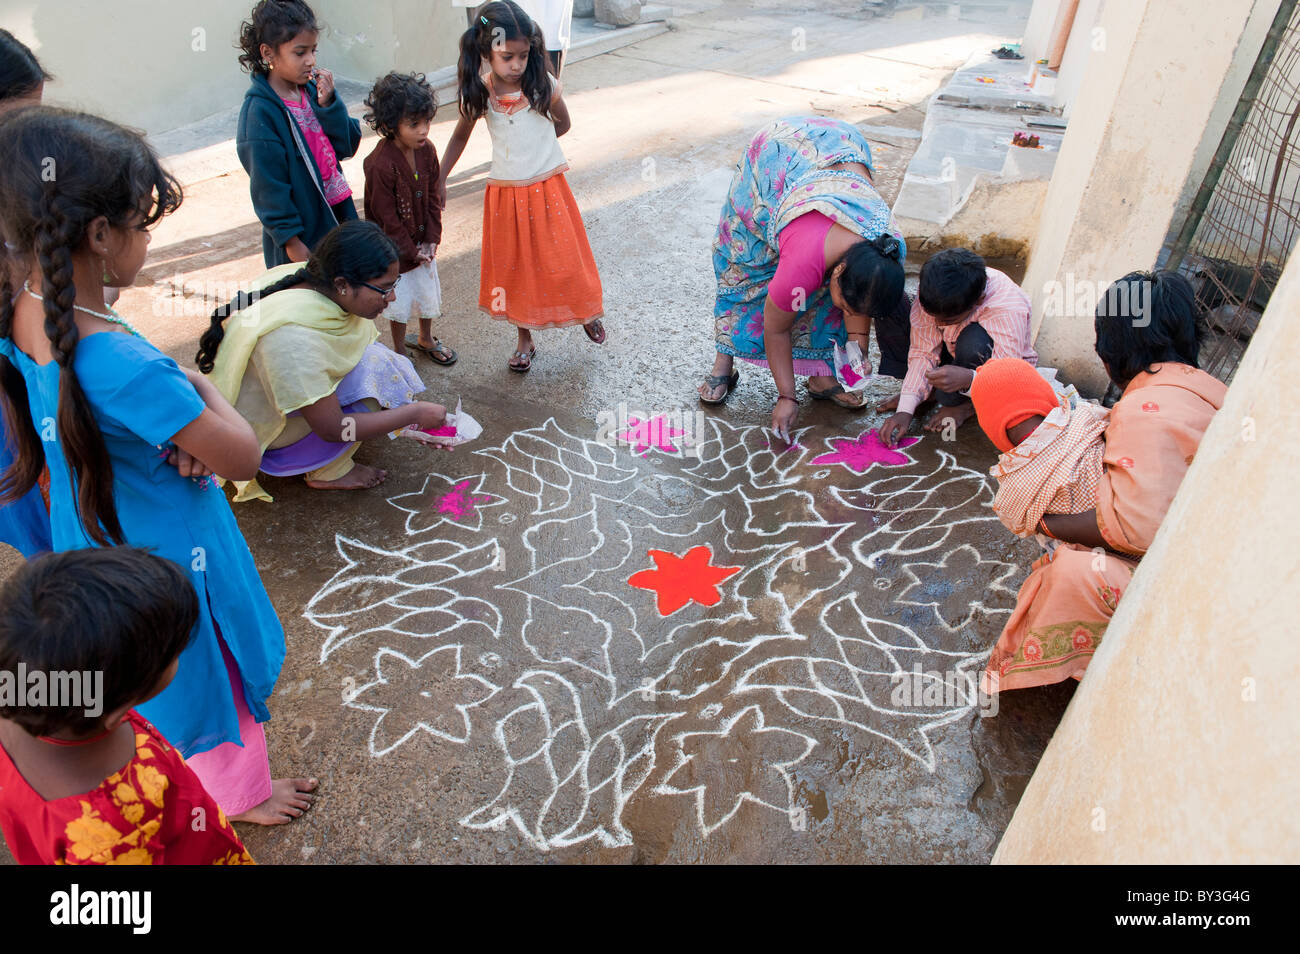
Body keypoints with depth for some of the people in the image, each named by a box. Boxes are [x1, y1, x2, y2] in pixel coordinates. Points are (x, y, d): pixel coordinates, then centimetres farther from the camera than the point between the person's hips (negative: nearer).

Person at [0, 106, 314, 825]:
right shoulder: (125, 368, -37)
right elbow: (244, 458, -26)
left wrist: (182, 428, -13)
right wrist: (203, 390, -10)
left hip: (94, 544, 8)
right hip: (166, 561, -8)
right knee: (209, 678, 19)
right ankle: (240, 793, 46)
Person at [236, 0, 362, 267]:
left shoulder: (312, 89, 3)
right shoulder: (260, 110, -15)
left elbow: (347, 146, 3)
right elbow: (268, 184, -15)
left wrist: (328, 104, -13)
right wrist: (290, 239, -15)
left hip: (335, 213, 6)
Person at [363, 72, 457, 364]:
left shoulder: (427, 150, -7)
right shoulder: (380, 165, -28)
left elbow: (432, 198, 2)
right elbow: (386, 218, -21)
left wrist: (431, 240, -4)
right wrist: (411, 251, -14)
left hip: (423, 244, 6)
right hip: (395, 249, -6)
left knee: (428, 291, 21)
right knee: (400, 301, 9)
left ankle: (425, 339, 46)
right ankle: (400, 353, 29)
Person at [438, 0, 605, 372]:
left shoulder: (543, 85, -11)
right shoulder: (479, 93, -8)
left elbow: (563, 124, 7)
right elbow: (460, 135, 6)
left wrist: (532, 145, 8)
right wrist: (440, 177, 4)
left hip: (548, 188, -1)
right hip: (506, 194, 1)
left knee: (564, 259, 6)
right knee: (515, 266, 10)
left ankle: (587, 313, 34)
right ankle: (525, 339, 25)